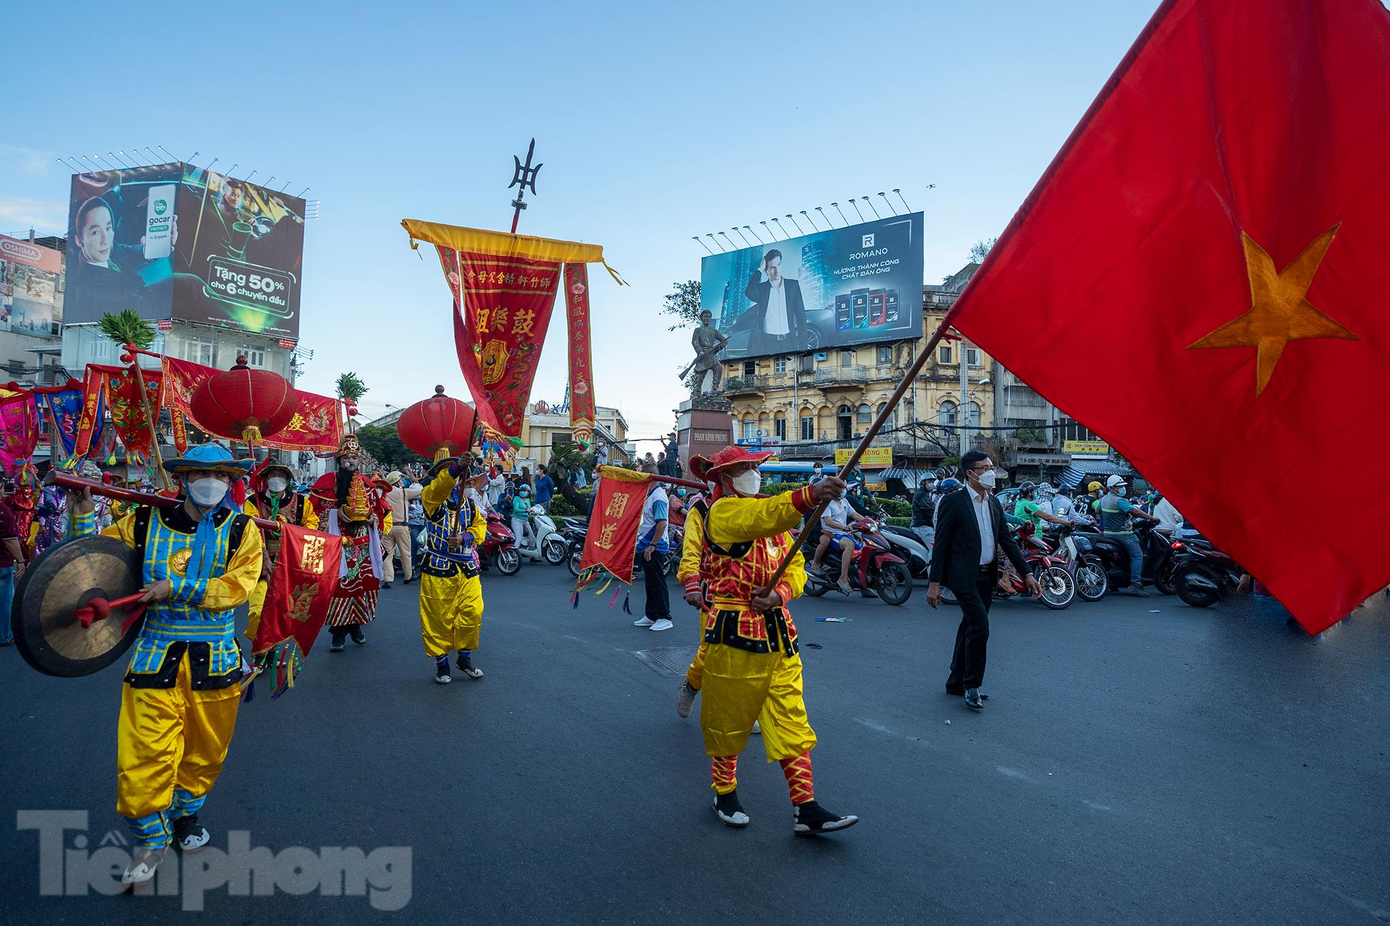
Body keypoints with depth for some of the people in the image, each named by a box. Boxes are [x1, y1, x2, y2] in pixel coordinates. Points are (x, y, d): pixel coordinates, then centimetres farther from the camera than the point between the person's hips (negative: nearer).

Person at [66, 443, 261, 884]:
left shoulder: (242, 530, -3)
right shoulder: (145, 523, 1)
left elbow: (237, 587, -14)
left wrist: (177, 587, -19)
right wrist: (82, 518, -2)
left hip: (215, 660, 0)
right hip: (157, 656, 0)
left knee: (206, 748, 14)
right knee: (145, 751, -3)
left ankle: (186, 812, 42)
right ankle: (151, 839, 19)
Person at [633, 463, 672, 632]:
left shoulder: (658, 496, -18)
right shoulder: (649, 494, 13)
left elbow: (662, 523, -26)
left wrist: (652, 545, -25)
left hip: (655, 548, -10)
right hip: (646, 546, 10)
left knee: (657, 583, -4)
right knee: (650, 583, 16)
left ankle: (664, 618, 2)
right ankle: (651, 615, 25)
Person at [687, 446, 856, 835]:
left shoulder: (770, 513, 15)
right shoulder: (723, 511, -10)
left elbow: (795, 566, 11)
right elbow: (761, 517, -33)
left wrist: (779, 594, -11)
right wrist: (810, 495, -49)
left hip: (777, 631, 7)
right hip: (733, 631, -7)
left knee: (791, 721, 6)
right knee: (728, 719, 10)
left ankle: (805, 809, 12)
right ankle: (725, 795, 30)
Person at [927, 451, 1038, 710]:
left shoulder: (994, 503, 11)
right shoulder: (953, 502, -10)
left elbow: (1007, 541, 13)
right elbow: (941, 544, -11)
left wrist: (1027, 574, 6)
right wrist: (935, 583, -13)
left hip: (987, 576, 7)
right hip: (964, 576, -7)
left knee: (970, 628, 13)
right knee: (980, 626, -15)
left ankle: (956, 682, 24)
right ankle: (972, 685, -1)